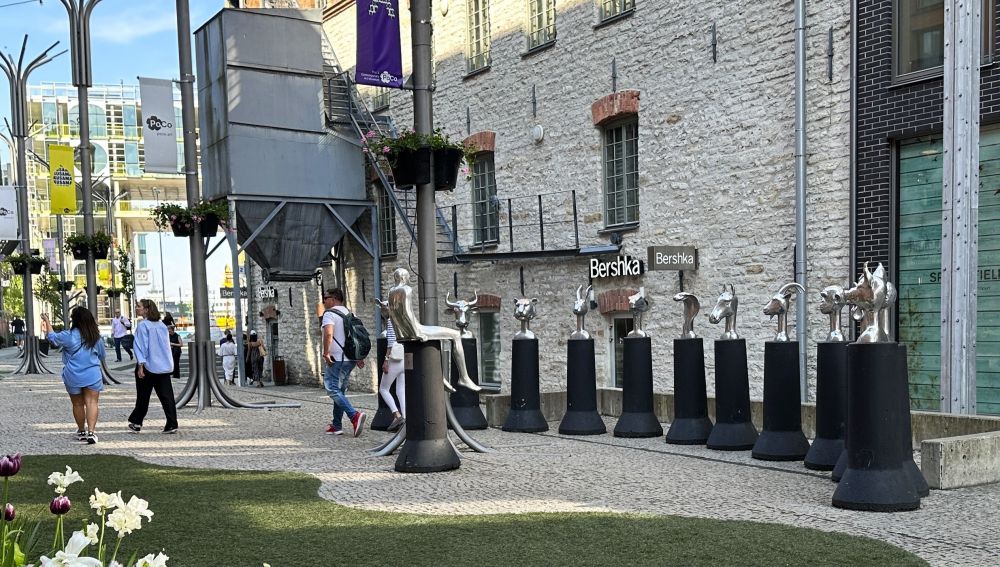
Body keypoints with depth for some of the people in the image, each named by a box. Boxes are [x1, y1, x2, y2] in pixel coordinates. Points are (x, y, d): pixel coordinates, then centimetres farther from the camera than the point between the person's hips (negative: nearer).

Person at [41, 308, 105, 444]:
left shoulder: (69, 336, -10)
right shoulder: (96, 337, 0)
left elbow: (52, 337, 8)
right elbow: (102, 355, 13)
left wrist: (47, 321, 21)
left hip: (73, 377, -1)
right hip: (93, 375, 1)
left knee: (78, 404, 14)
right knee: (91, 403, -4)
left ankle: (81, 432, 25)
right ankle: (91, 432, -17)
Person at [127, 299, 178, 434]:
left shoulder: (143, 325, -9)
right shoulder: (162, 325, 9)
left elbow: (141, 346, -13)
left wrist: (140, 366, -13)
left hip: (148, 366, -5)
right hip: (164, 366, 5)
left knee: (143, 397, 9)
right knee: (166, 396, 2)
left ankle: (136, 423, 20)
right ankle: (172, 425, -2)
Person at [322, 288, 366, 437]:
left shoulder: (329, 314, -9)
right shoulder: (349, 313, 18)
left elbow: (328, 334, -26)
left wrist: (326, 352, -18)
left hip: (337, 359, -8)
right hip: (351, 359, 9)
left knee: (332, 389, -8)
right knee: (340, 391, 14)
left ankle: (355, 415, -25)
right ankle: (336, 426, 15)